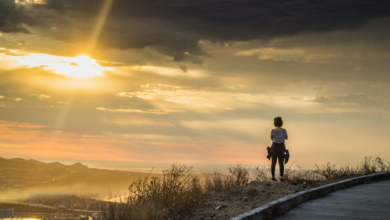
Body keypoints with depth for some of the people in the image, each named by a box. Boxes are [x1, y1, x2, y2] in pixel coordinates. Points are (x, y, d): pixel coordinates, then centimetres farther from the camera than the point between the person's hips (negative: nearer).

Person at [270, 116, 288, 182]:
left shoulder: (273, 131, -14)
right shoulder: (284, 131, -11)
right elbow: (286, 138, 8)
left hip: (274, 147, 0)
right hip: (281, 147, 0)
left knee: (273, 162, 11)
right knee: (281, 163, 7)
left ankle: (273, 177, 9)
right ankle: (281, 177, 1)